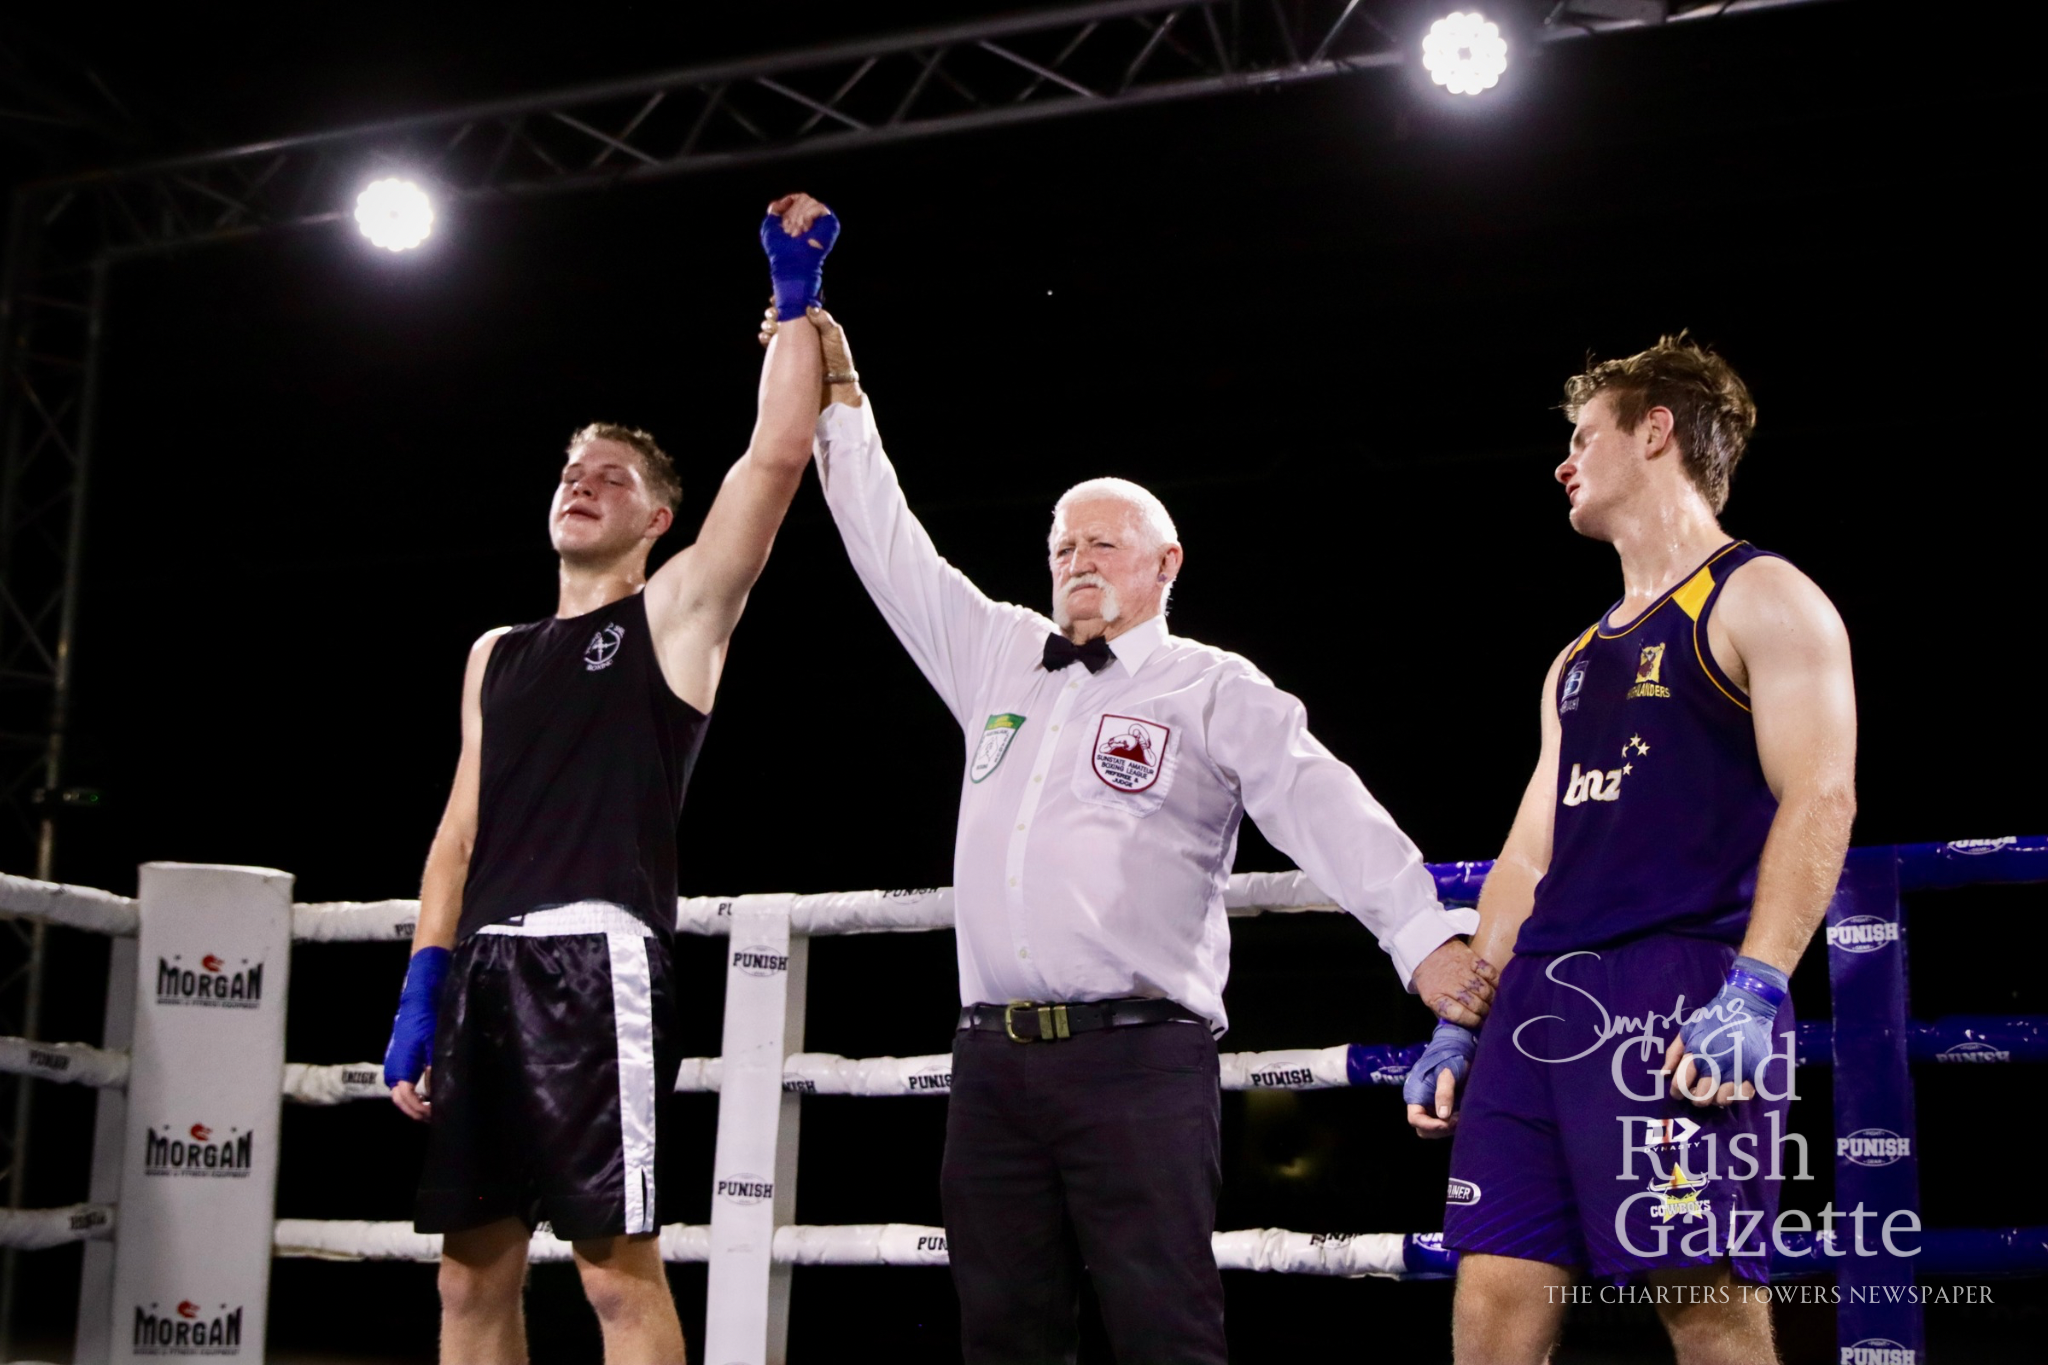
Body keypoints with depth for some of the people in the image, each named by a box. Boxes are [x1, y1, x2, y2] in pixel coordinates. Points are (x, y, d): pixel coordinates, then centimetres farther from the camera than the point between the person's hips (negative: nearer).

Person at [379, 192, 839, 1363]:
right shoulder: (496, 656, 23)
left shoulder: (676, 615, 6)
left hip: (599, 959, -6)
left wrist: (796, 296, -2)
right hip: (490, 967, 6)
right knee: (474, 1266, 7)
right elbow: (462, 832, 20)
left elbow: (779, 455, -5)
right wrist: (422, 992, 13)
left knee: (619, 1263, -9)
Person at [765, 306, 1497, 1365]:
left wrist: (1423, 936, -19)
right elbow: (891, 553, 24)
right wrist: (840, 399, 22)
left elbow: (1327, 812, -5)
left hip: (1138, 1056, -5)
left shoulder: (1217, 691, 6)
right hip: (993, 1055, 5)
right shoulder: (998, 658, 21)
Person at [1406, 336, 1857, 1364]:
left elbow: (1819, 801, -9)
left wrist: (1754, 991, -21)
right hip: (1539, 1000, 7)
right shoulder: (1580, 660, 27)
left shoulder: (1760, 598, 4)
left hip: (1682, 990, -7)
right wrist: (1457, 1022, 18)